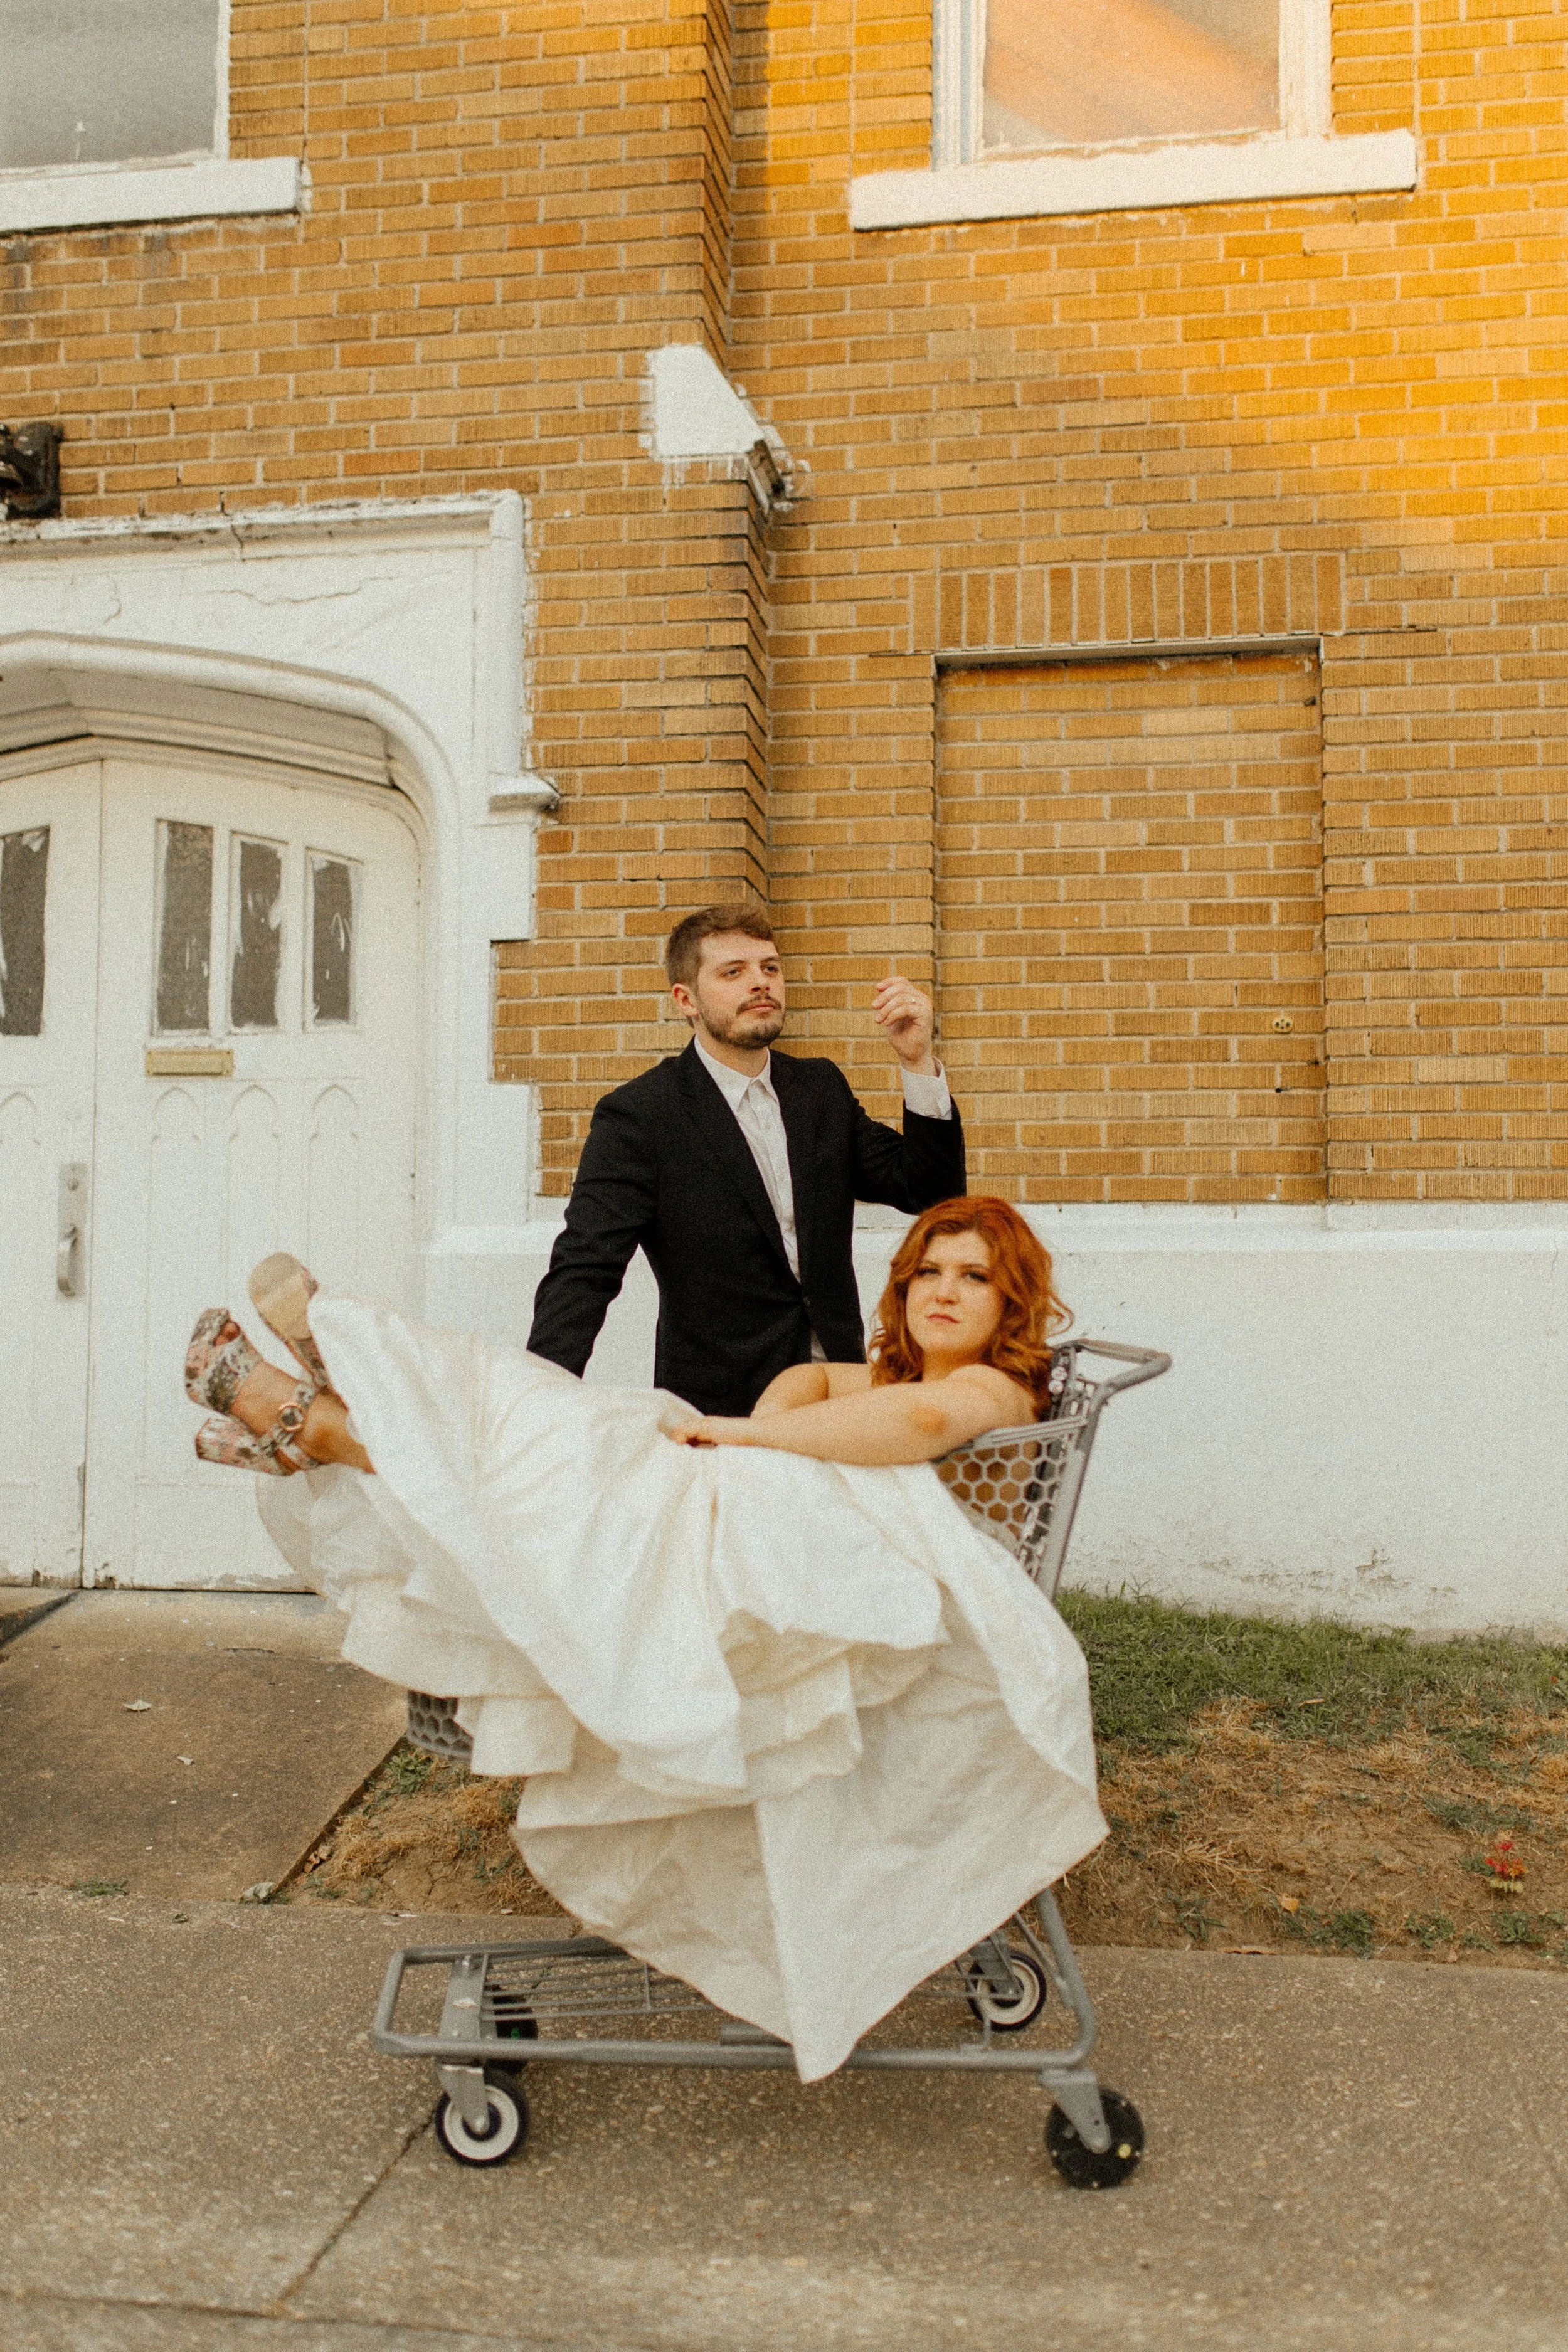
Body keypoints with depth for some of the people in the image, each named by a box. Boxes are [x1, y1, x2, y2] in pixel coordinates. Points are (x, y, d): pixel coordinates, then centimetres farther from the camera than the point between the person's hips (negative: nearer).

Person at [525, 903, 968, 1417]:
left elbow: (932, 1192, 7)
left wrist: (917, 1060, -6)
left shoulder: (821, 1089, 12)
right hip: (719, 1413, -5)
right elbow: (582, 1275, -13)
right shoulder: (637, 1115, -6)